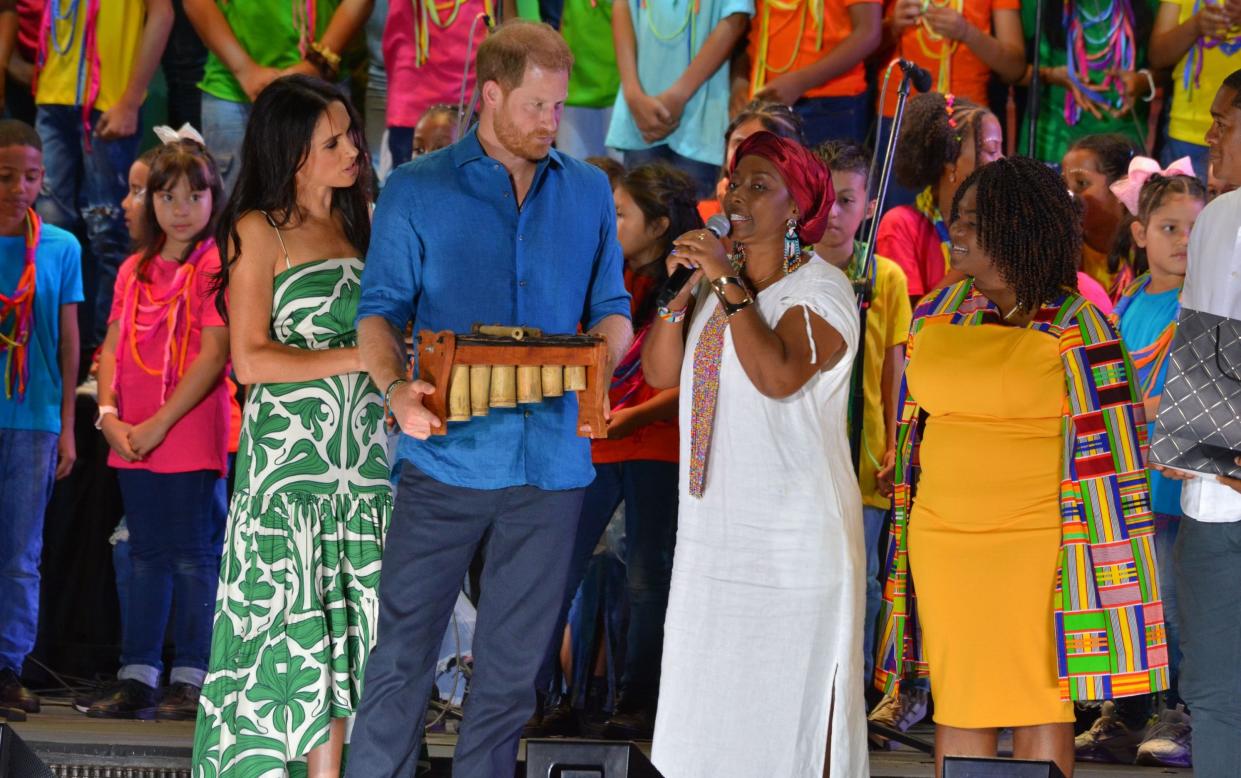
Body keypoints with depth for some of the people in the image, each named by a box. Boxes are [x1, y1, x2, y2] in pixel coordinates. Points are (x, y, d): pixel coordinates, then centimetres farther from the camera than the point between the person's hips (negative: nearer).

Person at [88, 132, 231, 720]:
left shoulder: (218, 264, -6)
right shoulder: (135, 270, 13)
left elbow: (214, 354, -13)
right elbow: (113, 348, 10)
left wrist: (160, 423, -15)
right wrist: (109, 415, -6)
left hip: (194, 435, -6)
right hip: (133, 442, 6)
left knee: (194, 557, -2)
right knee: (147, 557, 11)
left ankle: (190, 678, 2)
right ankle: (138, 676, 15)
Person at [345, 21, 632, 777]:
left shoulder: (589, 192, 9)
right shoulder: (417, 191, 0)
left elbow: (612, 309, 13)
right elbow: (380, 311, -1)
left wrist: (599, 370, -8)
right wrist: (398, 390, -20)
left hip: (552, 456, 3)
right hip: (448, 453, -3)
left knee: (513, 660, 9)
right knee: (403, 650, -4)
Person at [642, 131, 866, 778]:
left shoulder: (821, 288, -8)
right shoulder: (718, 281, 13)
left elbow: (780, 377, -25)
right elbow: (660, 373, 5)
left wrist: (728, 284, -24)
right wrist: (681, 290, -7)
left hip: (796, 535, -6)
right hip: (713, 529, 7)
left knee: (792, 698, -5)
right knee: (709, 694, 5)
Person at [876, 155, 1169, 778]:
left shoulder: (1072, 326, -7)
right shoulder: (938, 314, 9)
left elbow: (1105, 446, -7)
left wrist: (1101, 555, -11)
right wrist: (904, 533, 17)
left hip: (1035, 541, -5)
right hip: (942, 539, 5)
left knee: (1039, 701, 0)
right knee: (958, 702, 8)